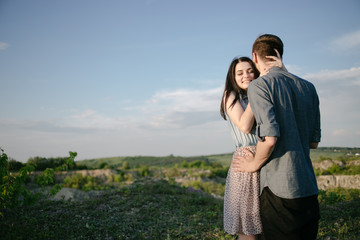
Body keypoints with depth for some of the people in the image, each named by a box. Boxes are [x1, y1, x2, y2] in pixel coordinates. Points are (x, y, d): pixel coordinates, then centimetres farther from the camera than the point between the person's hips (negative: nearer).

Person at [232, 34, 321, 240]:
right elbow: (314, 142, 13)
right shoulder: (308, 87, 12)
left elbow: (270, 138, -19)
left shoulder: (259, 86, -8)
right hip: (309, 187, 7)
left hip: (279, 187, -6)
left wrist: (254, 164, -1)